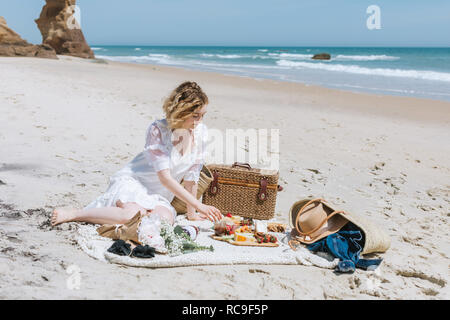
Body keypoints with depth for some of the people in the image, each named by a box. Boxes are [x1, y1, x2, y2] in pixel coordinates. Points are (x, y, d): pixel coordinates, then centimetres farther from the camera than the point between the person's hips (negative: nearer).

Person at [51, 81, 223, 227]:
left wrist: (192, 212, 6)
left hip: (159, 195, 4)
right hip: (132, 182, -4)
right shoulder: (158, 129, -19)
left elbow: (192, 175, 4)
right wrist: (199, 205, -26)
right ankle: (73, 214, -17)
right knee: (132, 216, -36)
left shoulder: (200, 131, -4)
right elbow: (165, 177, -23)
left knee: (165, 219, -31)